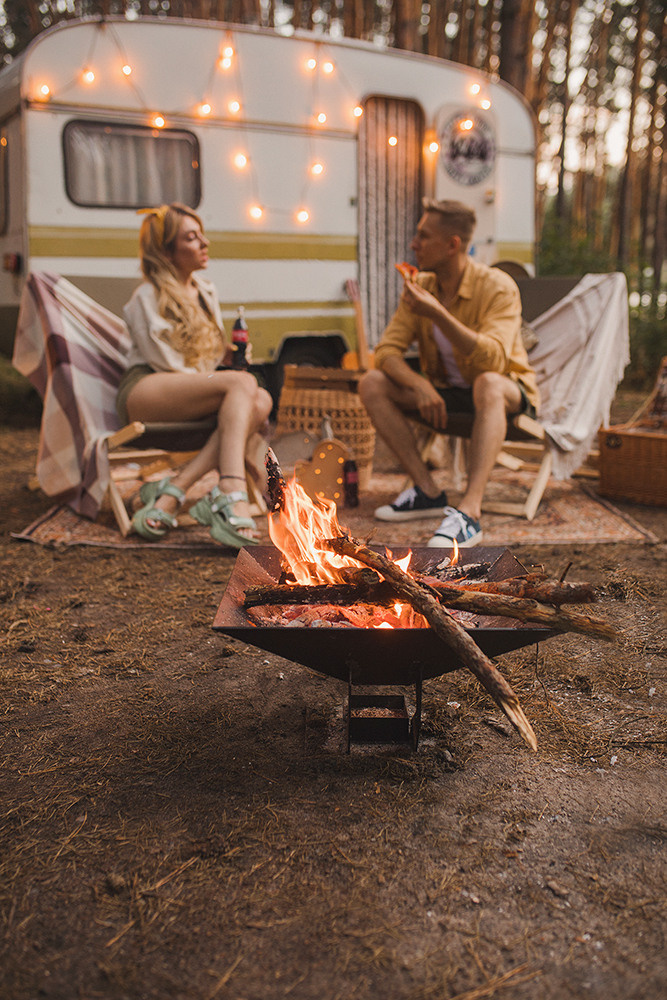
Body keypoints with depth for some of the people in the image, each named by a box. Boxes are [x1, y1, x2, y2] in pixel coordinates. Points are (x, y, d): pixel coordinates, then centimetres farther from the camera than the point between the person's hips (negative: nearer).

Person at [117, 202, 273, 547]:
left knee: (261, 400, -26)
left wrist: (229, 354, 2)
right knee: (242, 383, -32)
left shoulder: (205, 290, 21)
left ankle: (172, 491, -34)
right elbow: (167, 363, -9)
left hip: (197, 393, 7)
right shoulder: (147, 297, -3)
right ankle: (232, 497, -50)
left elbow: (214, 353, 25)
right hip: (145, 390, -7)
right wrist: (224, 374, -9)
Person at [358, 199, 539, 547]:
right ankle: (428, 492, -15)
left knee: (488, 384, -41)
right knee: (372, 384, -14)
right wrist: (419, 385, -26)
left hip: (509, 392, -5)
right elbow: (387, 350, -7)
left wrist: (437, 314, -38)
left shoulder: (497, 287, -18)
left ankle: (469, 511, -49)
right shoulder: (419, 286, -2)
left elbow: (492, 360, -32)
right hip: (444, 391, 6)